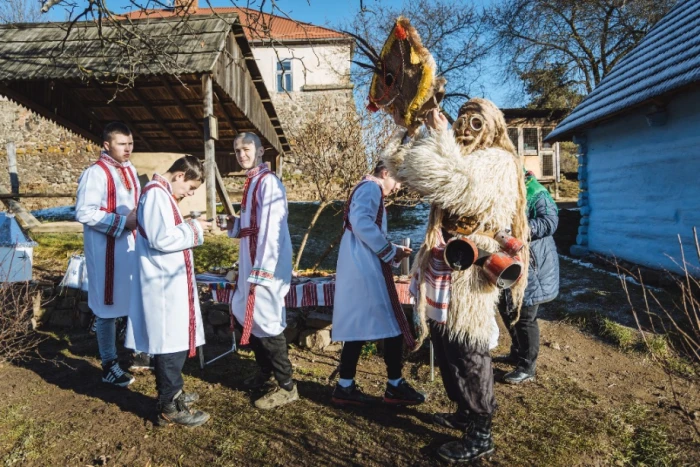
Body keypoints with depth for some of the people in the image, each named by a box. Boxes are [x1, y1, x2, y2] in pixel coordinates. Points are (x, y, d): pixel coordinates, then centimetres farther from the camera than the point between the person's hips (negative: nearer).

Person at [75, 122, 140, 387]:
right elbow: (84, 213, -20)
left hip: (131, 244, 8)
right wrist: (123, 222, -21)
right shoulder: (96, 173, -15)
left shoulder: (129, 170, 10)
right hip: (107, 248, -8)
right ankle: (109, 365, 15)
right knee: (108, 305, 2)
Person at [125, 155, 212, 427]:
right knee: (170, 343, -2)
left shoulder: (162, 193, 16)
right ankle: (169, 408, 9)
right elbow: (161, 239, -24)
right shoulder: (156, 194, -16)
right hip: (163, 284, -11)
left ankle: (171, 393, 32)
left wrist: (190, 229, 8)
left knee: (174, 340, 18)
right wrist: (193, 229, -13)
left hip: (170, 283, 11)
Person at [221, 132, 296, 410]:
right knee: (244, 316, 17)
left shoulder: (268, 182, -14)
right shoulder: (251, 182, 14)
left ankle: (286, 386, 10)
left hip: (266, 265, -10)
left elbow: (271, 229, -21)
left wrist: (262, 271, -22)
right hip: (250, 262, 10)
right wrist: (234, 225, 4)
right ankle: (265, 371, 34)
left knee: (266, 321, -4)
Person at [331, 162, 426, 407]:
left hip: (359, 268, 10)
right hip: (366, 269, -10)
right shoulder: (371, 188, -7)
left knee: (359, 327, 11)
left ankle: (345, 387, 15)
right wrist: (390, 252, -15)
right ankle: (395, 386, 8)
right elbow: (362, 223, -24)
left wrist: (392, 249, 15)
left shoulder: (366, 189, 25)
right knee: (393, 325, -2)